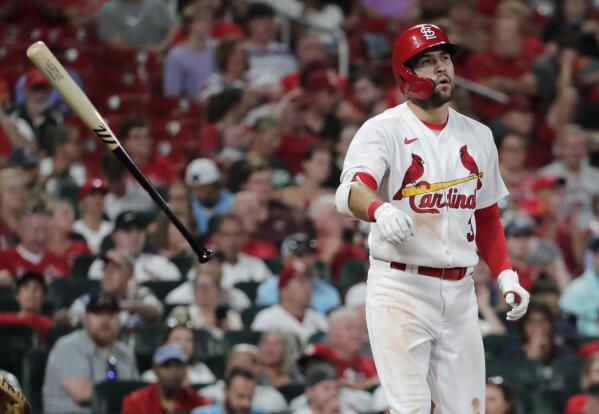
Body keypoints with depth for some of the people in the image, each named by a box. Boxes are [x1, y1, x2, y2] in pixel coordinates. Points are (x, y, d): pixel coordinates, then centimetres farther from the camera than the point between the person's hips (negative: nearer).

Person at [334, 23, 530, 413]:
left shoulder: (478, 136, 12)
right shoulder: (383, 131, -7)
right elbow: (351, 191, -25)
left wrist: (506, 275, 8)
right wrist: (380, 210, -48)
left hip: (460, 292, 6)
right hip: (401, 289, -6)